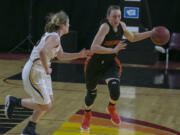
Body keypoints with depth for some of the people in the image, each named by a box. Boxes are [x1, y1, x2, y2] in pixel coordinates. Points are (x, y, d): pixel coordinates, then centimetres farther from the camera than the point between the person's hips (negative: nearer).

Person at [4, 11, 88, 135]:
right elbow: (42, 52, -36)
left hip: (41, 72, 10)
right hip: (34, 73, -10)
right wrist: (47, 69, -23)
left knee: (49, 101, 14)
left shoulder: (55, 36, 13)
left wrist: (79, 55, 19)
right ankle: (14, 101, 8)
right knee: (46, 106, -3)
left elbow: (61, 56, 27)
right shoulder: (54, 37, -18)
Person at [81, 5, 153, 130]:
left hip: (111, 64, 3)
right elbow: (94, 48, -36)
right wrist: (113, 50, -44)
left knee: (115, 90, -21)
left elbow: (132, 38, 17)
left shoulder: (121, 25, -5)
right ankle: (87, 115, 46)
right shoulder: (105, 27, -25)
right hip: (95, 64, -3)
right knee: (91, 93, 14)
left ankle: (111, 108, 15)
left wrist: (151, 33, 11)